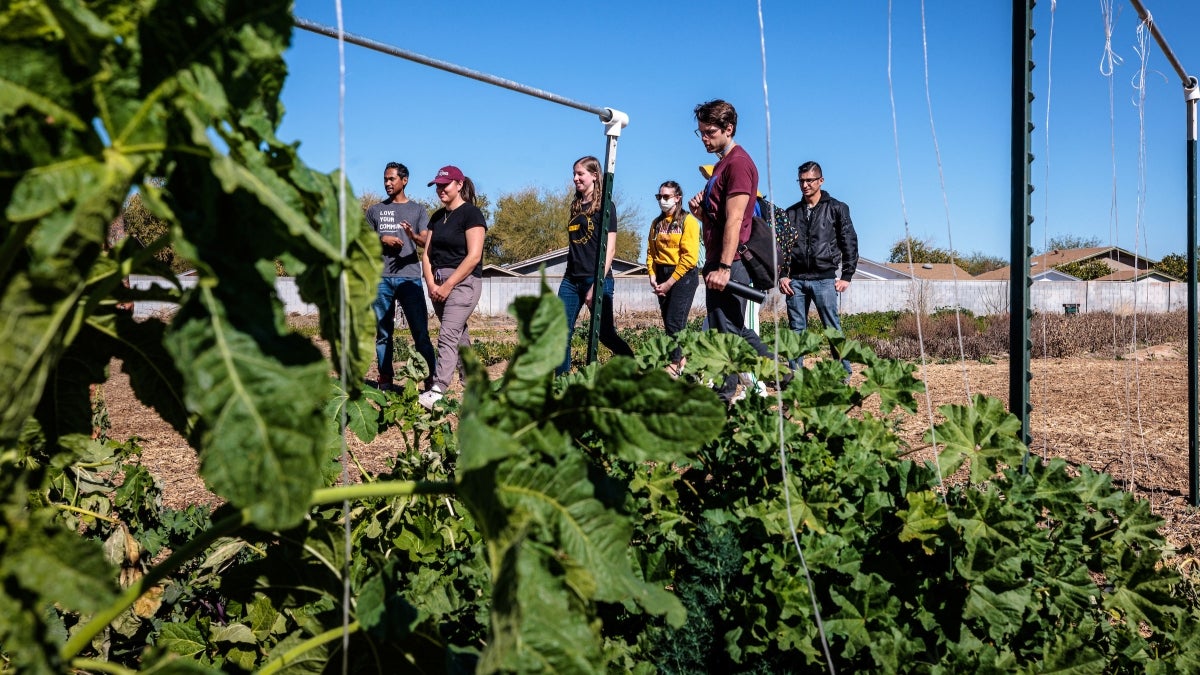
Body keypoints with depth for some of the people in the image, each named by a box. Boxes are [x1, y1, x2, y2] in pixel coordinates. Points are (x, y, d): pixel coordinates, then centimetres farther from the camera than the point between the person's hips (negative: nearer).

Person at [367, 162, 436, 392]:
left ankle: (432, 379, -4)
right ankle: (385, 381, 9)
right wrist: (382, 239, -4)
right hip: (381, 278, 2)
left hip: (409, 277, -2)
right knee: (383, 333, 4)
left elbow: (427, 242, 1)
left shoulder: (418, 210, 12)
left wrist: (413, 236, -22)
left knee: (420, 332, -7)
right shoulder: (375, 210, 17)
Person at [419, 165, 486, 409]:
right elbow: (427, 254, 13)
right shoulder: (437, 217, 15)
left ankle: (437, 392, -20)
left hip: (463, 281, -8)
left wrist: (448, 285, -16)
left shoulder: (471, 213, -7)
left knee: (448, 335, -16)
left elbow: (474, 256, -15)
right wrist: (431, 284, -4)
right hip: (439, 283, 8)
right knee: (460, 337, 9)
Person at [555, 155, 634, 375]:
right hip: (571, 279, 7)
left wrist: (597, 284, -16)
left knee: (606, 334, -3)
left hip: (597, 279, -6)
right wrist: (567, 277, 16)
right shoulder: (576, 205, 16)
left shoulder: (605, 205, -3)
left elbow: (610, 249, -9)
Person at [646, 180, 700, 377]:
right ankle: (681, 359, 19)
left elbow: (690, 256, -14)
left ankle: (674, 365, -6)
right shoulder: (657, 223, 13)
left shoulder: (688, 221, -6)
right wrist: (653, 277, -5)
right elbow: (651, 252, 11)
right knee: (669, 323, 7)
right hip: (662, 276, 6)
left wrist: (669, 283, -15)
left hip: (683, 276, -6)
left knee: (674, 322, -12)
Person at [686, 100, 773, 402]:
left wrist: (724, 267, -24)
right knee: (735, 331, 15)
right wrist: (700, 210, 3)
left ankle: (723, 399, -2)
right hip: (718, 262, 10)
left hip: (729, 264, -10)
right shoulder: (722, 164, 20)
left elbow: (734, 220, -19)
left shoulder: (738, 162, -10)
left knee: (727, 332, -7)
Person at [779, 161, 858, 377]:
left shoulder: (836, 209, 5)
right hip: (796, 280, 3)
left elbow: (850, 243, 3)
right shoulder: (791, 212, 14)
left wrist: (847, 276, -3)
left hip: (824, 279, -3)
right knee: (796, 329, 5)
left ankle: (844, 373, 0)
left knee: (833, 328, -5)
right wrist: (782, 275, 3)